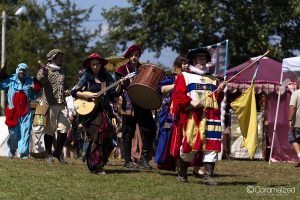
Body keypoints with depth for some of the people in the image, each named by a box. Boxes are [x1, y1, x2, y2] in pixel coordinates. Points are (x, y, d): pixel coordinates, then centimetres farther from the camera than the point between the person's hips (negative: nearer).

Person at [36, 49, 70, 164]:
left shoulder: (62, 71, 20)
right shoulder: (46, 70, 0)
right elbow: (40, 80, -21)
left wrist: (66, 91, 12)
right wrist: (43, 72, -41)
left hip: (62, 104, 6)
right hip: (50, 104, -6)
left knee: (64, 127, -5)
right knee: (50, 129, -1)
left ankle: (58, 152, 9)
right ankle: (49, 154, 8)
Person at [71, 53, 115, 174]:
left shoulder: (106, 77, 11)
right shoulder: (86, 77, 2)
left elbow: (113, 95, 10)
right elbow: (73, 92, -3)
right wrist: (88, 95, -14)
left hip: (104, 110, 4)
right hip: (90, 111, -4)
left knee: (107, 138, -2)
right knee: (96, 137, -11)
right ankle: (96, 167, -8)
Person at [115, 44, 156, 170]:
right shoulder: (123, 69, 4)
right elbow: (119, 88, 0)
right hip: (129, 106, -4)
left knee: (149, 130, -6)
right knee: (128, 133, 1)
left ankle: (144, 158, 2)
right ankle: (128, 161, 7)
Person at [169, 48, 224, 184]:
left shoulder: (212, 79, 23)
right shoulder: (184, 76, 9)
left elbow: (217, 99, 20)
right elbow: (178, 95, -2)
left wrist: (219, 91, -1)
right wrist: (191, 102, -16)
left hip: (209, 116, 4)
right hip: (190, 116, -4)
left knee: (211, 145, -8)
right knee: (188, 143, -4)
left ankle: (208, 176, -10)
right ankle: (182, 173, 14)